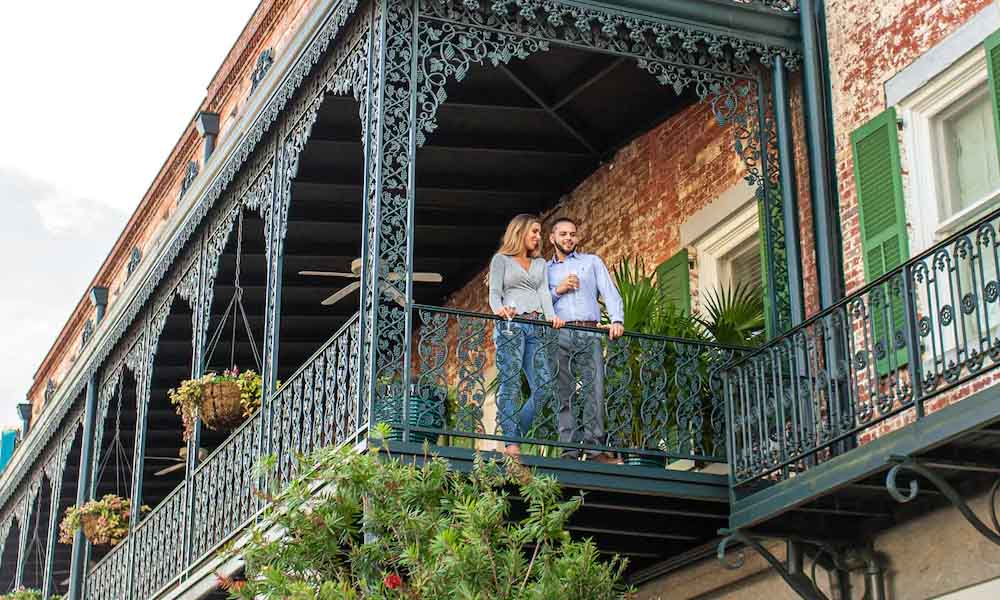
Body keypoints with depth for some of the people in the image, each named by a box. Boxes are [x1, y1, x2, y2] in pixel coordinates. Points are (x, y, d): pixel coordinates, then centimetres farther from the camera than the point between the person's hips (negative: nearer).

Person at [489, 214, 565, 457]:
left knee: (544, 385, -6)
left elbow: (544, 293, 13)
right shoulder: (501, 259, 10)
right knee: (510, 383, -9)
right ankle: (511, 443, -11)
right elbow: (494, 292, 0)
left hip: (536, 328, 5)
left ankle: (517, 431, 6)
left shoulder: (540, 263, 25)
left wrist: (551, 316, -7)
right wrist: (499, 309, -22)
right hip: (511, 325, -5)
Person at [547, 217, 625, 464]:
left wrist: (616, 320, -10)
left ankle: (595, 448, -17)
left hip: (589, 334, -1)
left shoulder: (592, 262, 19)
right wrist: (558, 290, -4)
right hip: (558, 335, 1)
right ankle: (570, 449, -7)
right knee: (565, 393, -5)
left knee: (594, 389, -13)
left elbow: (610, 293, 7)